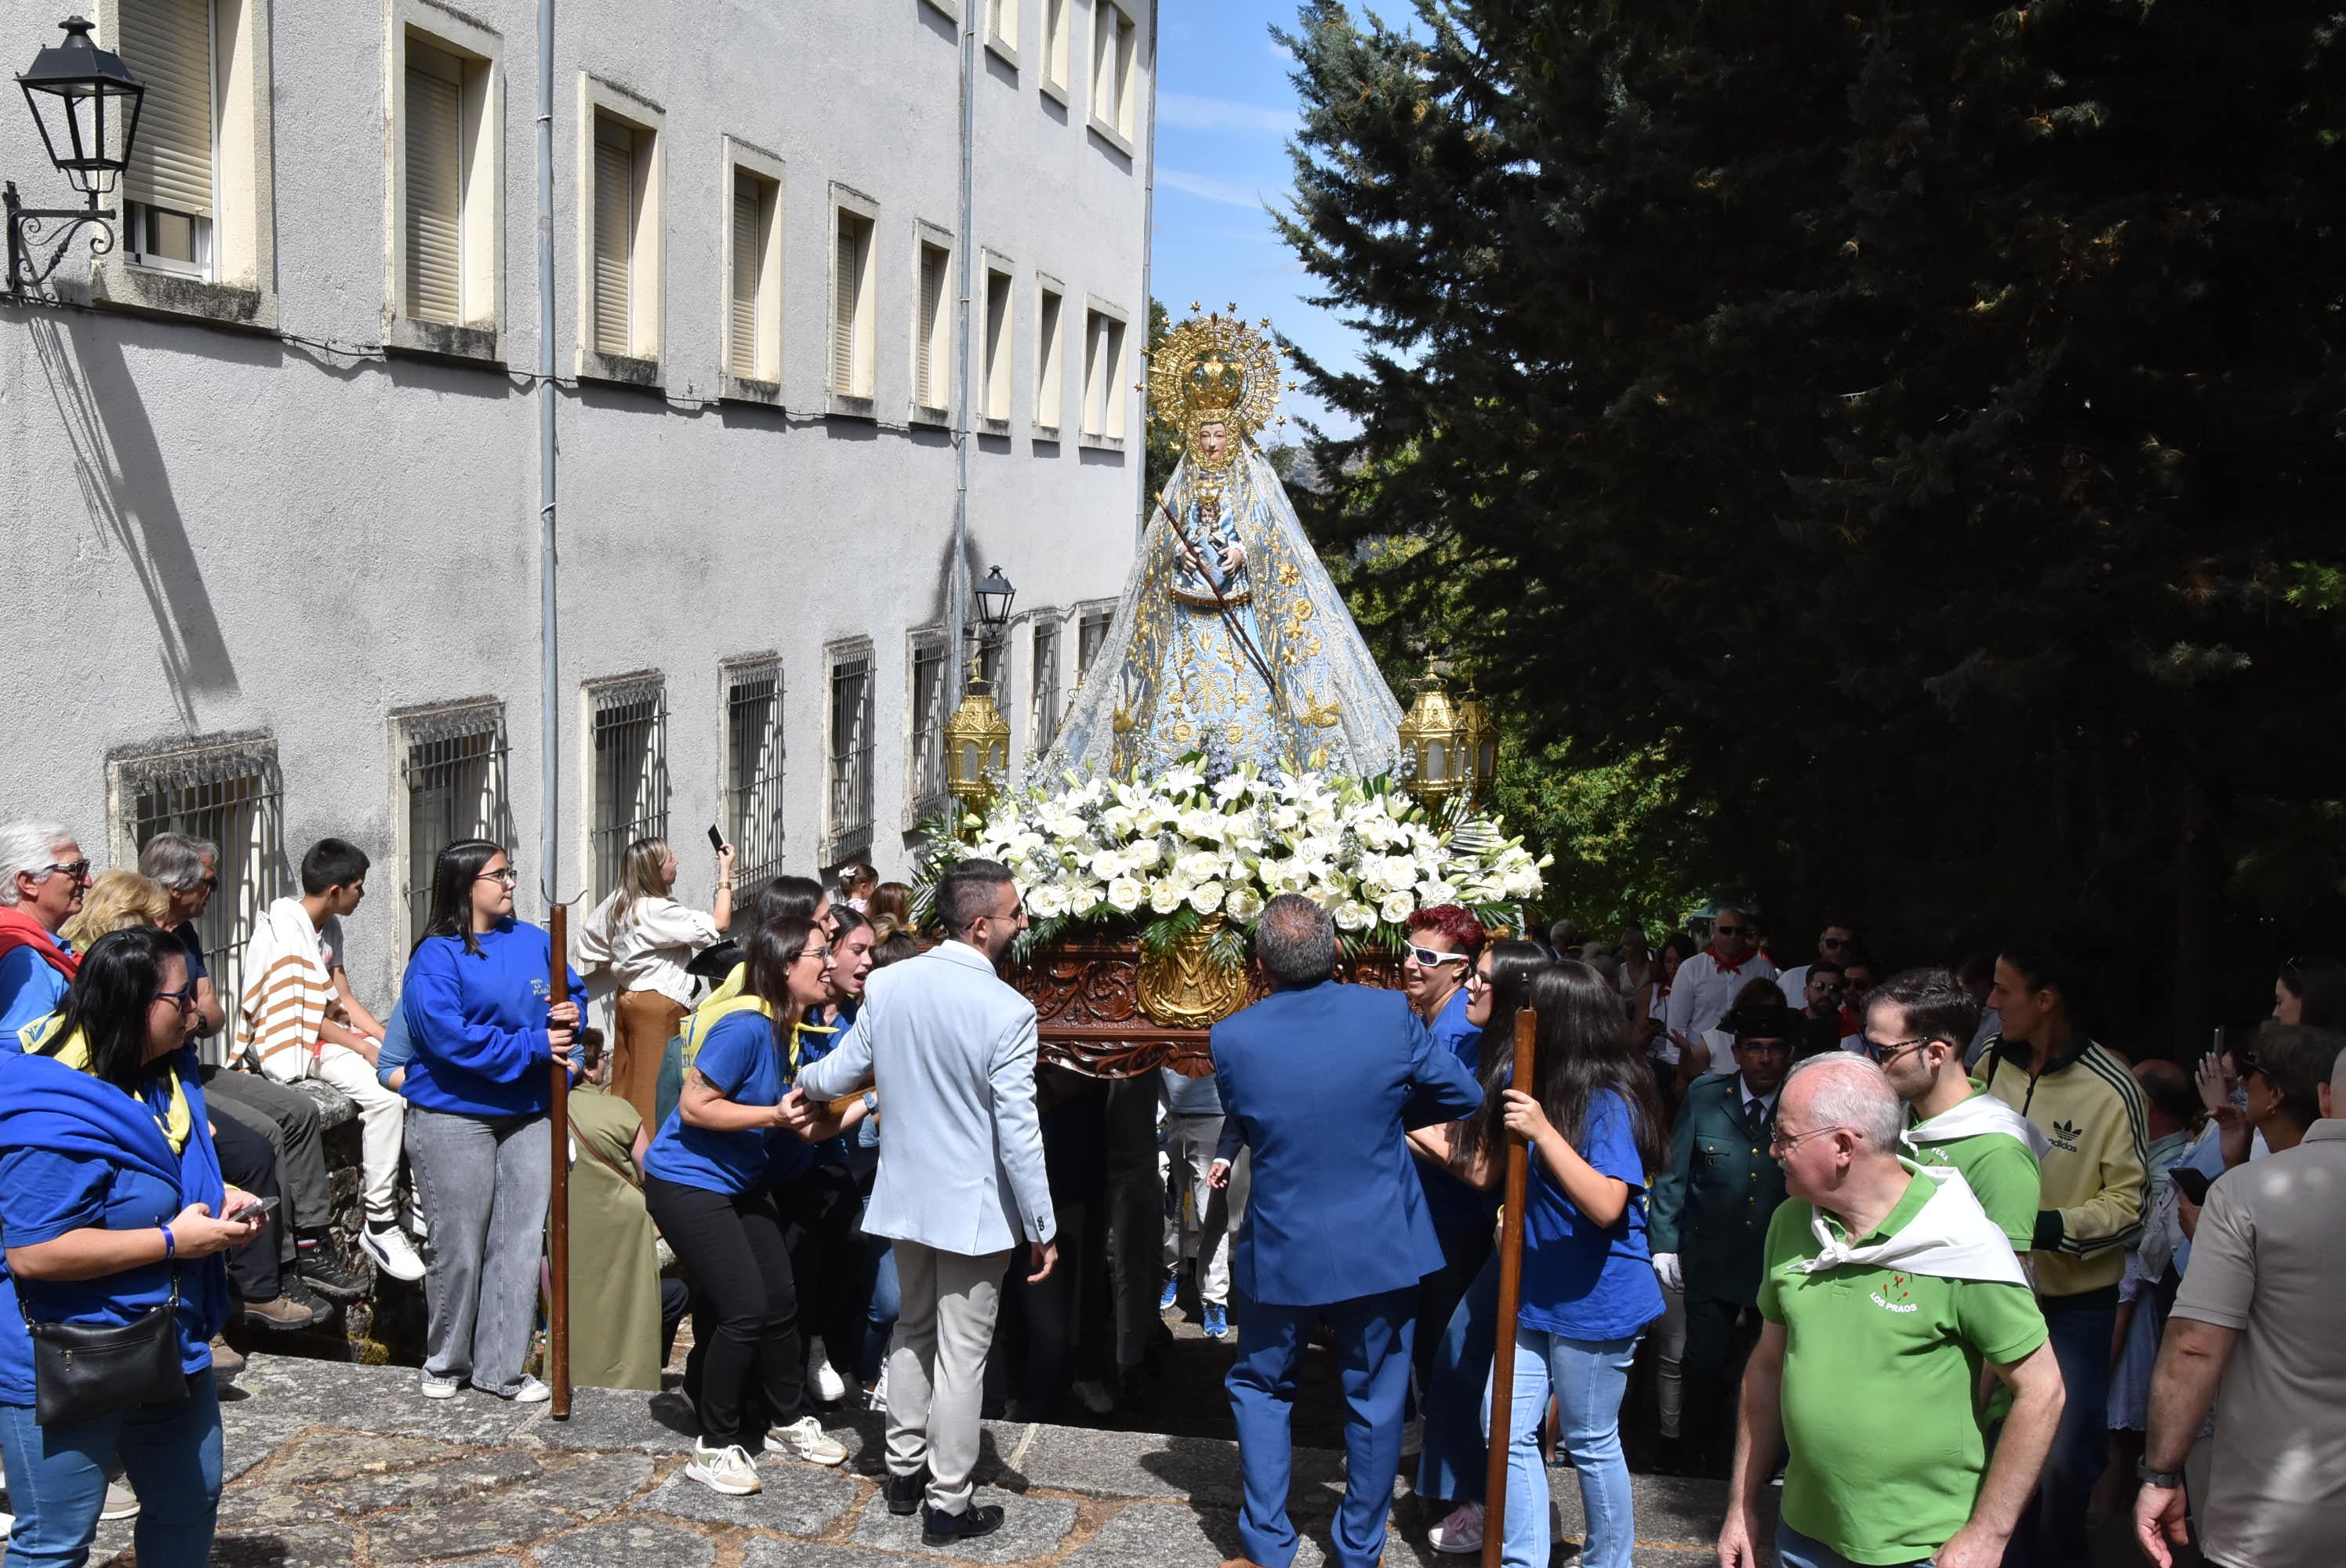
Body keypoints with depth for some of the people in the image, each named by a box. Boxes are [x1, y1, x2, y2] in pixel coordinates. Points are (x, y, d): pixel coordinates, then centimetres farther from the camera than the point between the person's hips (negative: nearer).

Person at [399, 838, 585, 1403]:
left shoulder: (533, 942, 7)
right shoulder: (436, 956, -11)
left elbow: (574, 992, 19)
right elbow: (449, 1035, -21)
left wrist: (569, 1014, -6)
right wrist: (531, 1045, -20)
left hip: (527, 1113, 5)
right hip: (455, 1116, -5)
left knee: (521, 1243, 7)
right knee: (459, 1247, 4)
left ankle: (501, 1366, 17)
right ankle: (446, 1362, 23)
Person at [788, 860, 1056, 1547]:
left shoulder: (887, 985, -5)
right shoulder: (1007, 1011, -21)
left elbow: (845, 1068, 8)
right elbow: (1017, 1131, -19)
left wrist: (807, 1085, 32)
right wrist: (1043, 1226, -10)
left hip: (905, 1197, 6)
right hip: (975, 1208, -6)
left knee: (913, 1332, 23)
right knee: (961, 1354, 4)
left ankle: (904, 1471, 33)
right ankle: (947, 1505, 13)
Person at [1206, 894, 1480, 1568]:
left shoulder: (1233, 1039, -14)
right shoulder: (1389, 1014, -15)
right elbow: (1463, 1097, -2)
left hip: (1282, 1249, 0)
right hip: (1380, 1247, 0)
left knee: (1261, 1387, 20)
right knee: (1375, 1400, 15)